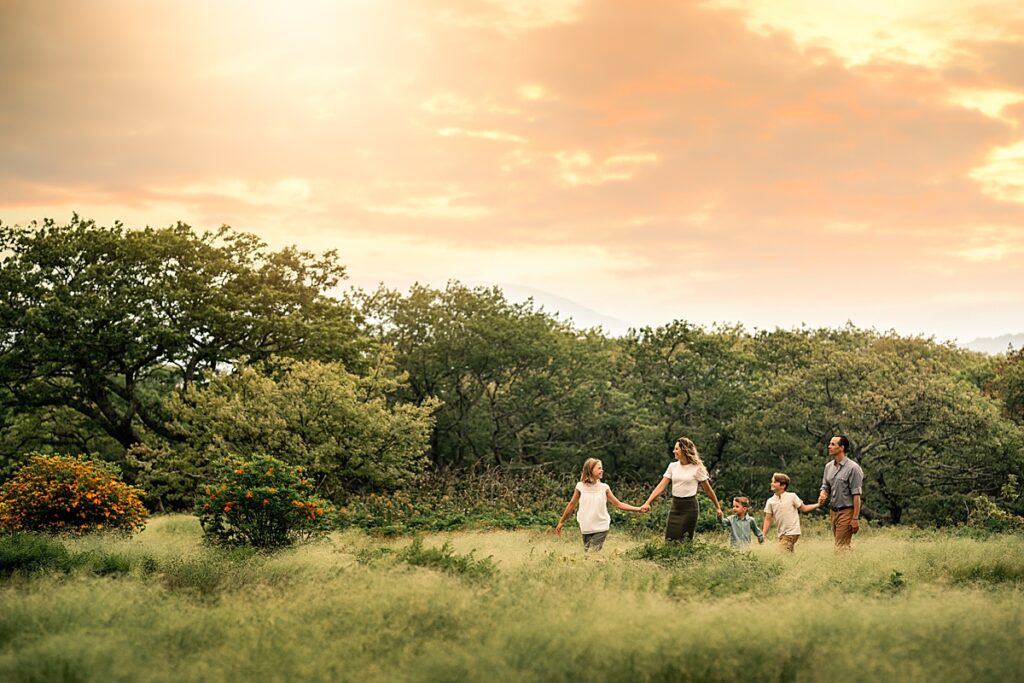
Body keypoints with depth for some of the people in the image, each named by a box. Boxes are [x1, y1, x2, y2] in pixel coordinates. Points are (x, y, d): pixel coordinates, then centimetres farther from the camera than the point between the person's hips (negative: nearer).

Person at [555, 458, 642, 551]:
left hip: (601, 528, -1)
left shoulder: (604, 487, 0)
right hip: (586, 529, 1)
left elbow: (618, 504, 3)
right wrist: (561, 522, 16)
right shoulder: (581, 486, -1)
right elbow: (572, 504, 10)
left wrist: (638, 509, -5)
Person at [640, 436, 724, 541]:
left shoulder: (697, 468, -7)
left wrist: (718, 507, 5)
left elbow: (708, 490, 1)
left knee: (685, 541, -2)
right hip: (675, 506, 4)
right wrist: (647, 503, -10)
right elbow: (661, 486, 0)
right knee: (670, 539, 0)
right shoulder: (672, 466, 5)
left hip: (689, 506, -4)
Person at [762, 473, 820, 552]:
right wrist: (763, 535, -2)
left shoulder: (792, 496, -2)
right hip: (781, 534, 5)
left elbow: (804, 508, 4)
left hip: (792, 533, -5)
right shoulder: (770, 501, 5)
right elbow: (768, 519, 5)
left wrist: (818, 504, -8)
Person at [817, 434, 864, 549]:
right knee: (838, 544, 11)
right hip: (833, 512, 8)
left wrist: (855, 518, -17)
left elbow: (856, 495, -14)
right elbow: (825, 486, 20)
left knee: (841, 546, -12)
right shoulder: (828, 466, 11)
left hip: (846, 512, -8)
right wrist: (822, 495, -5)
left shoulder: (852, 468, -12)